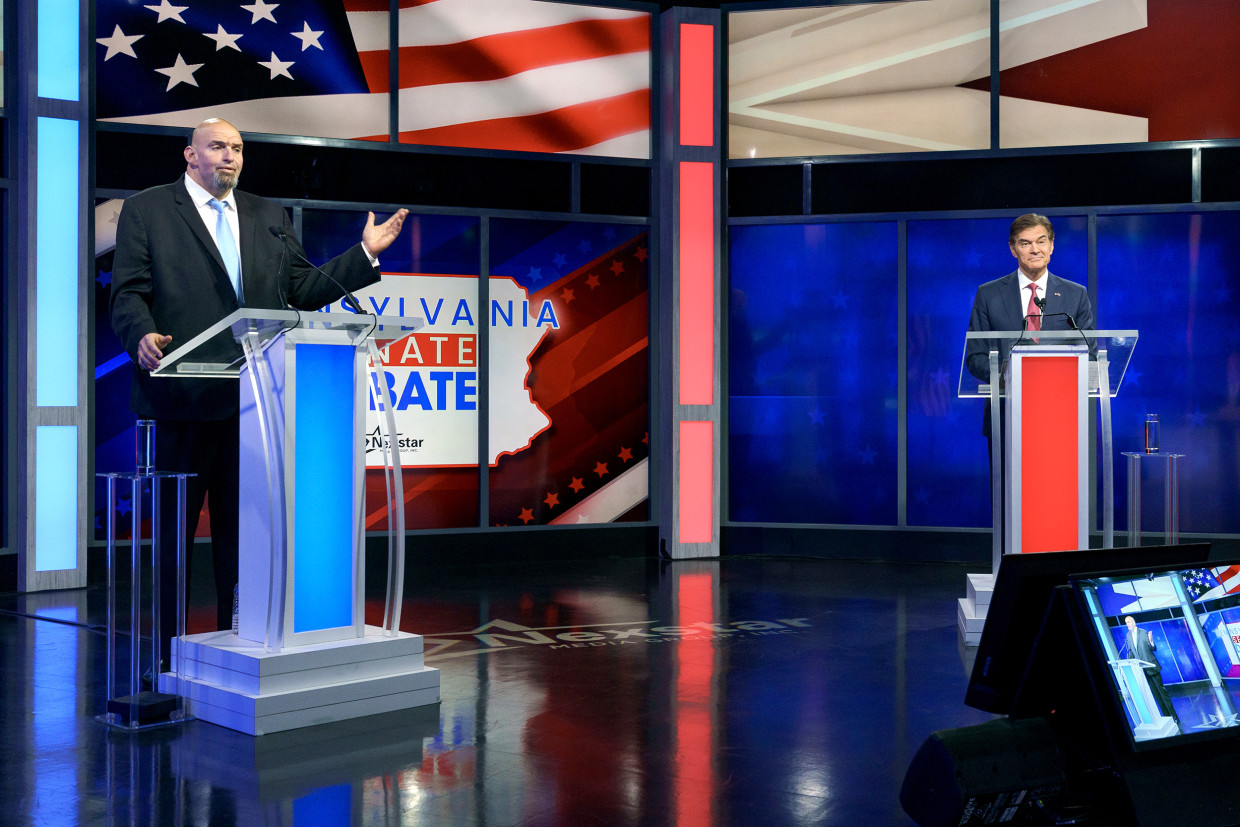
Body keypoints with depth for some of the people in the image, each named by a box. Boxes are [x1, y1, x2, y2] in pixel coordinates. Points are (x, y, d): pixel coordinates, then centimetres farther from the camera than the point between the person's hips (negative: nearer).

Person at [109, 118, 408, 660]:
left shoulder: (270, 216, 19)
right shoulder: (145, 210, 7)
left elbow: (302, 290, 15)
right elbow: (128, 293, -1)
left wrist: (365, 253, 6)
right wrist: (142, 336, -22)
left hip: (252, 397, 4)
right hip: (182, 395, -3)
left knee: (241, 526, 8)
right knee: (172, 526, 3)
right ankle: (166, 649, 13)